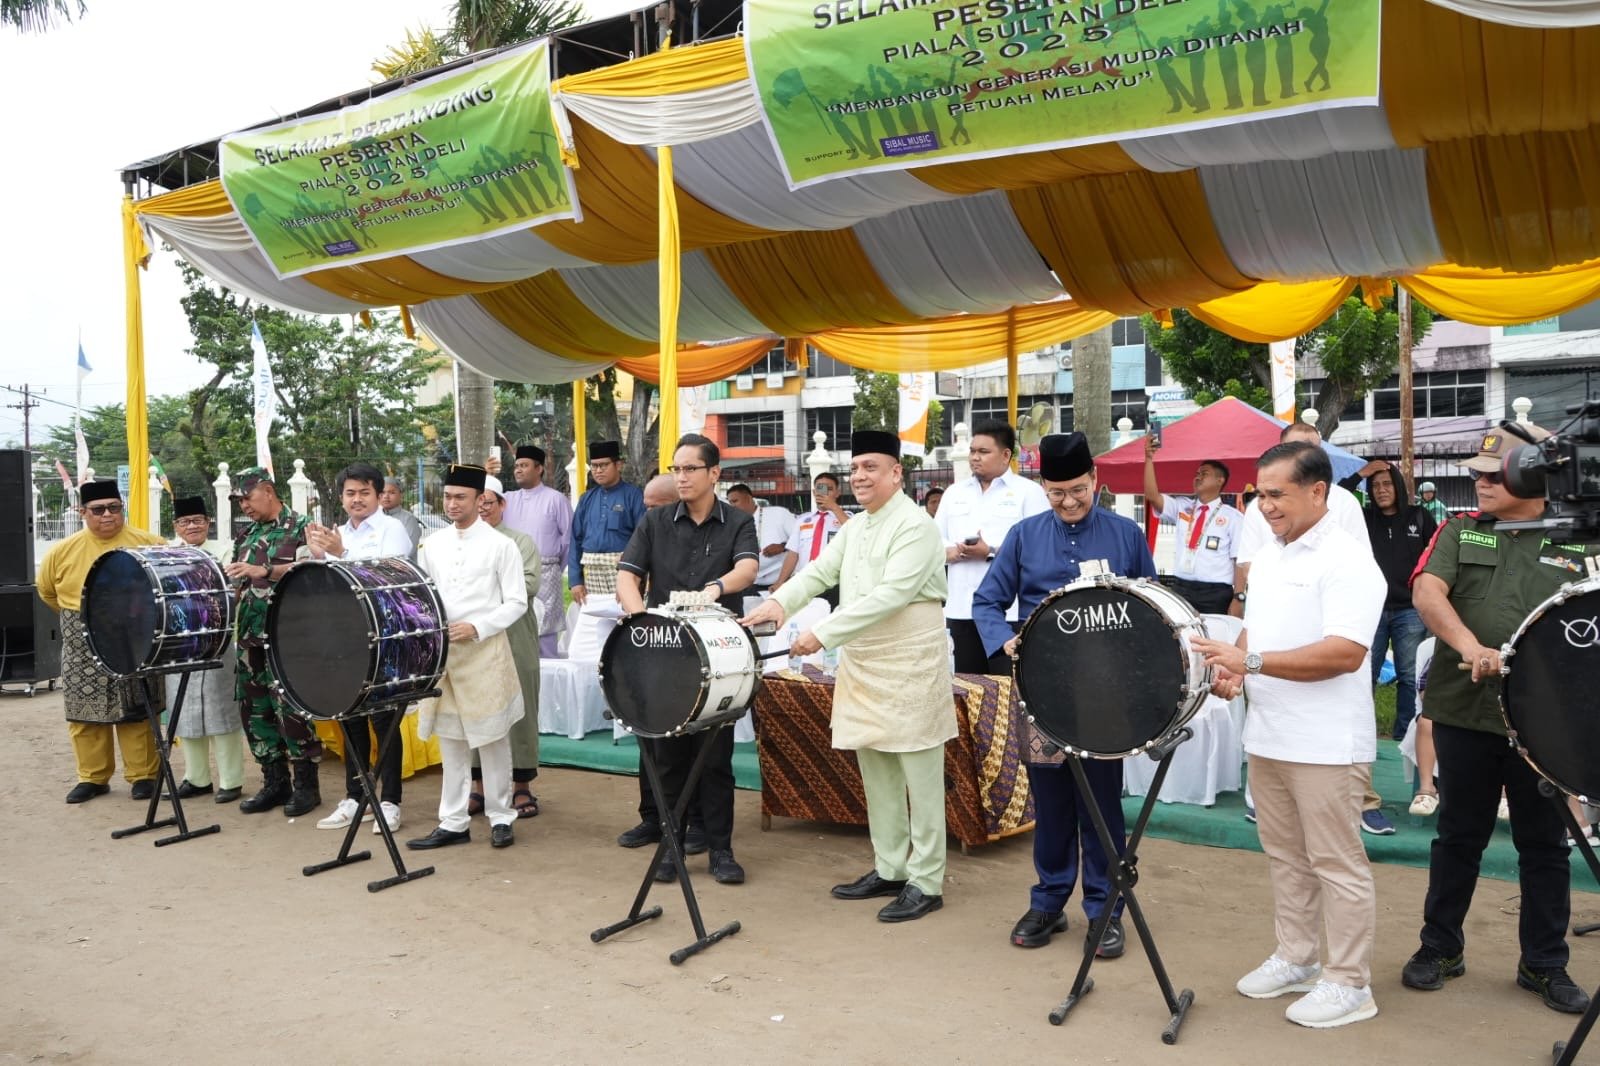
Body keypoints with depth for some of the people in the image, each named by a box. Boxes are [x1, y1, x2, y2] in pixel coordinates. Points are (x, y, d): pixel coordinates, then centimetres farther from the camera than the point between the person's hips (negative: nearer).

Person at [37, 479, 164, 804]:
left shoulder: (148, 544, -6)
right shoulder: (63, 550, 1)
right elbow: (46, 589, 18)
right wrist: (77, 615, 13)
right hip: (83, 646, 3)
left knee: (136, 711, 3)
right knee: (85, 711, 8)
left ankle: (143, 775, 12)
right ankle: (92, 777, 20)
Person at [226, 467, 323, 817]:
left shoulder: (300, 527, -3)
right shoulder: (247, 535, 18)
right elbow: (241, 581, 24)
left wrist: (264, 570, -22)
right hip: (250, 634, 8)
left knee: (290, 707, -9)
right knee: (255, 708, 9)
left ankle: (306, 784, 1)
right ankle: (274, 782, 19)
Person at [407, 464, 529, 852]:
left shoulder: (500, 545, -4)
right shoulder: (431, 544, 10)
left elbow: (516, 603, -5)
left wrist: (476, 628, -15)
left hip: (485, 652, -4)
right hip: (440, 651, 4)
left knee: (492, 740, 4)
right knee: (450, 740, 10)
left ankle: (500, 818, 16)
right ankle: (453, 822, 18)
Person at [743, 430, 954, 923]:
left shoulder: (915, 526, -13)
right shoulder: (854, 528, 15)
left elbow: (891, 594, -24)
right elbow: (818, 572, 8)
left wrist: (823, 633, -28)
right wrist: (781, 601, -13)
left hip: (910, 667, -8)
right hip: (862, 668, 8)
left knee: (920, 780, 1)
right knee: (876, 776, 15)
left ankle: (926, 883, 11)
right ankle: (888, 869, 28)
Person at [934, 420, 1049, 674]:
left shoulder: (1029, 491, 1)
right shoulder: (954, 492, 19)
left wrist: (992, 551, -15)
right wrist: (948, 551, -6)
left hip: (1010, 610, -5)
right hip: (962, 608, 5)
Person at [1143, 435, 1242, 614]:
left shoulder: (1233, 517, 1)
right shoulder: (1181, 507, 13)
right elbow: (1152, 496, -1)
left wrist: (1237, 599, -11)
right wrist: (1149, 458, -7)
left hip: (1215, 594, -3)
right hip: (1181, 588, 3)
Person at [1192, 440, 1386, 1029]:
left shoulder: (1347, 559, -16)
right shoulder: (1267, 555, 12)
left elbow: (1345, 652, -25)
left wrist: (1251, 661, -27)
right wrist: (1234, 668, 0)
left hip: (1326, 744, -8)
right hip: (1267, 735, 8)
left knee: (1336, 863, 3)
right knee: (1285, 855, 18)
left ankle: (1348, 984, 16)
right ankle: (1295, 959, 32)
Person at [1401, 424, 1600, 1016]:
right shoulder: (1459, 532, 3)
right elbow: (1427, 591, -12)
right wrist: (1471, 648, -28)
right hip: (1465, 713, 0)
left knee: (1545, 845, 11)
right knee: (1459, 836, 12)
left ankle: (1545, 965, 26)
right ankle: (1440, 947, 27)